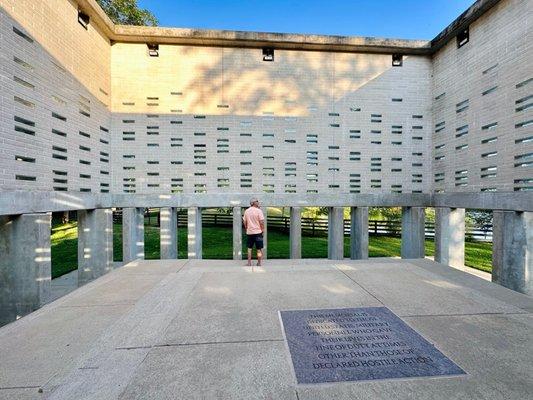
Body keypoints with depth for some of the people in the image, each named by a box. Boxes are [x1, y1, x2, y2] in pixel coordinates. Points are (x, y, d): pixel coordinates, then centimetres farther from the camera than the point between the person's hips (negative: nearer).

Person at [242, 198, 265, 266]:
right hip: (258, 232, -4)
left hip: (249, 232, 4)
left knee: (249, 248, 15)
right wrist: (263, 230, -2)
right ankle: (259, 263, 14)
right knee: (259, 249, 8)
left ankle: (249, 262, 17)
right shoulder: (258, 211, -11)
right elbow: (262, 221, -13)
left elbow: (244, 222, 9)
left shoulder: (246, 211, 4)